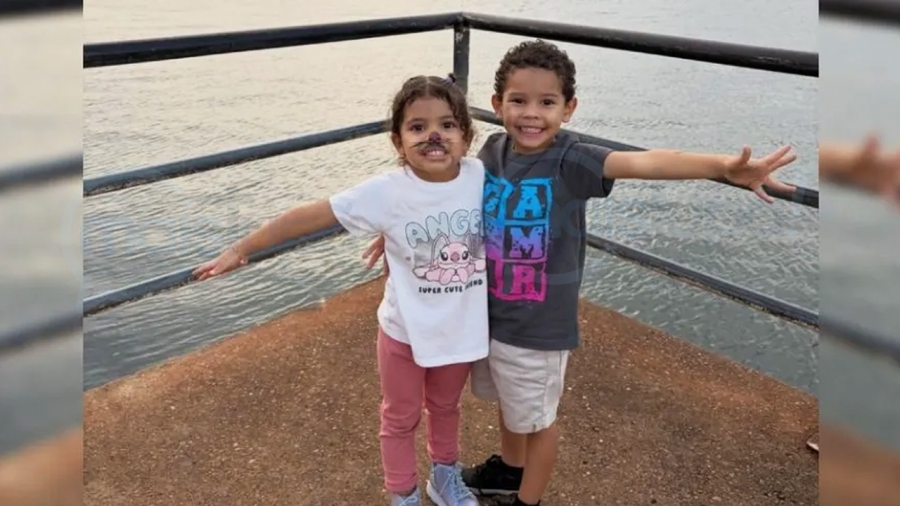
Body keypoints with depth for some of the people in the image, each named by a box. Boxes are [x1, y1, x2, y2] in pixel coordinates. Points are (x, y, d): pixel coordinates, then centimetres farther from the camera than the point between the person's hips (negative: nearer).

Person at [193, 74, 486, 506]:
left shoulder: (482, 176, -16)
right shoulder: (386, 192, -23)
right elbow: (310, 216, -20)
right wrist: (241, 249, -19)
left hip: (462, 329, 3)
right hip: (406, 332, -2)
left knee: (445, 408, 28)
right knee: (401, 418, 19)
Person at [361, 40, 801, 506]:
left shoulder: (570, 161, -21)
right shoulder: (492, 152, -5)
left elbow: (643, 161, -37)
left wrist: (724, 167, -51)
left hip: (538, 324, -5)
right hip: (487, 311, 6)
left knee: (536, 417, 17)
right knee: (507, 401, 29)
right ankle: (509, 467, 56)